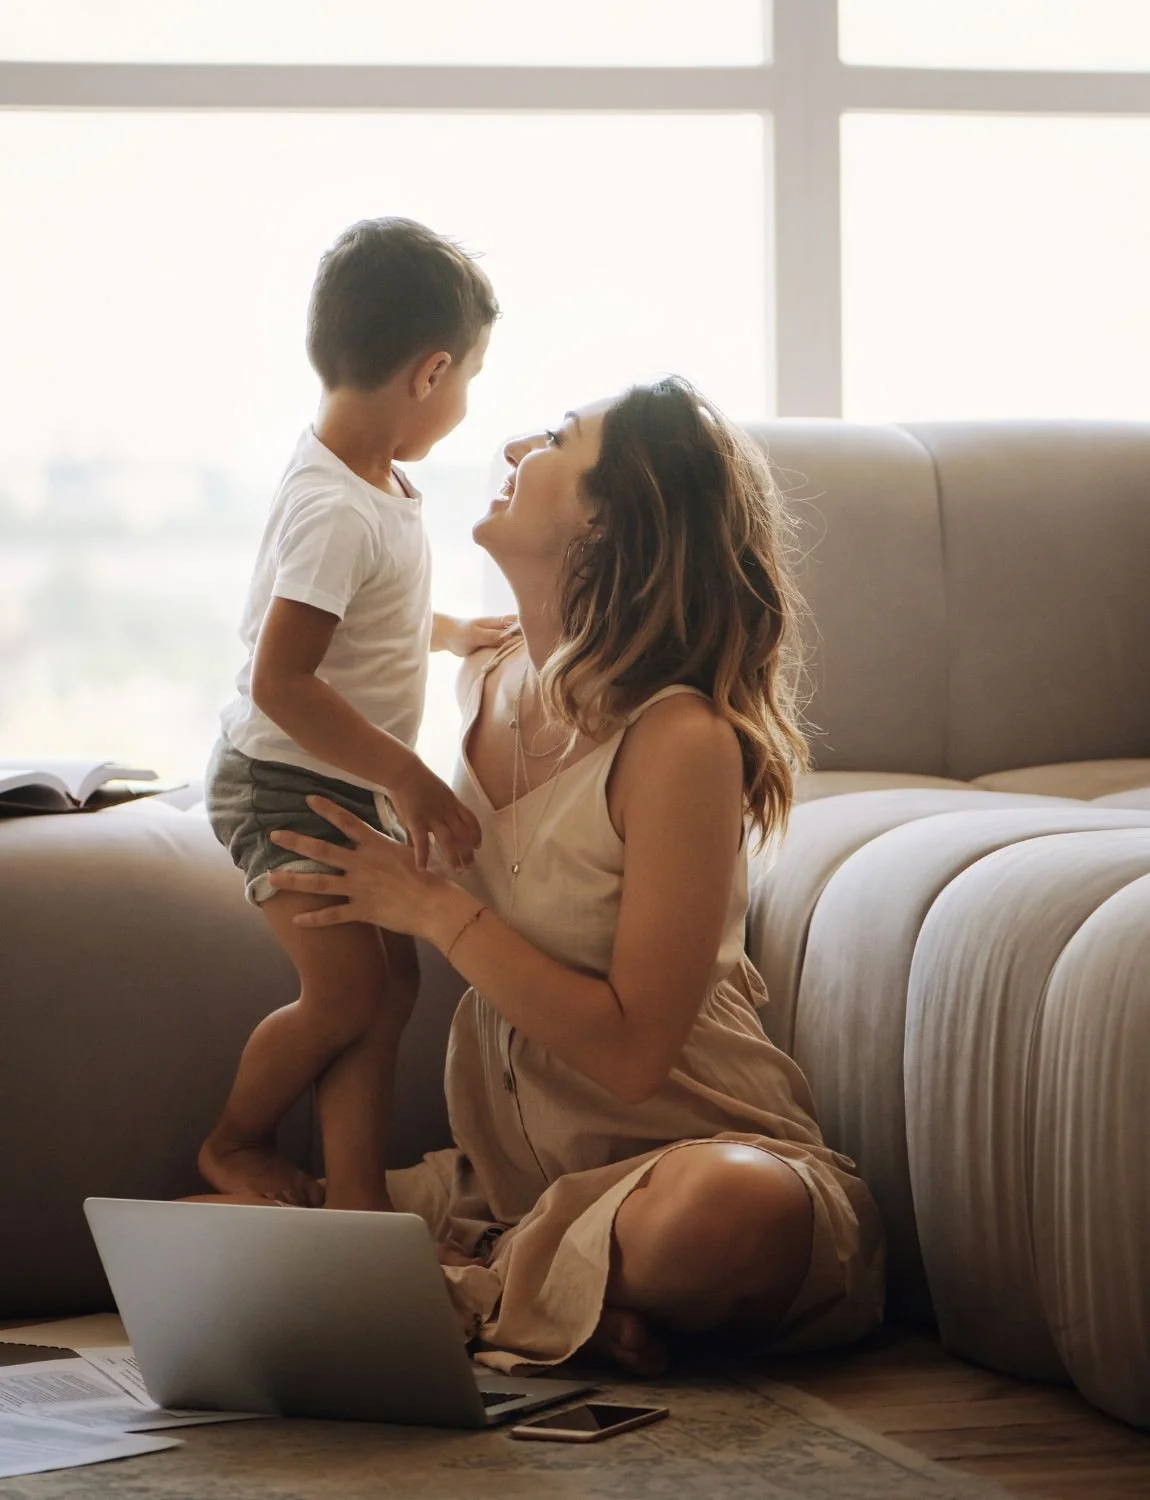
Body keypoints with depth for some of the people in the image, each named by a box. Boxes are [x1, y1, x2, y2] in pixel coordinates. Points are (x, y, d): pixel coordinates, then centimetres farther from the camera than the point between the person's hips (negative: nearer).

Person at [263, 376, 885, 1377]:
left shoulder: (681, 740, -20)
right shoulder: (487, 686, 2)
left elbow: (633, 1052, -21)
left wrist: (436, 910, -17)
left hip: (701, 1150, -6)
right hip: (519, 1171, 6)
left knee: (732, 1211, -42)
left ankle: (476, 1287, -14)